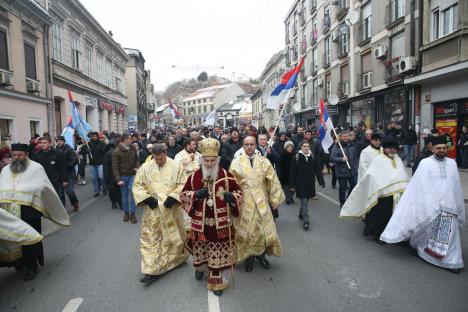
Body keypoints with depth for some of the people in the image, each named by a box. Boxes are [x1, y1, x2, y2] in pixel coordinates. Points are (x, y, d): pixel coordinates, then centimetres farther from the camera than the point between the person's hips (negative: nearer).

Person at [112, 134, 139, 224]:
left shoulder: (132, 148, 1)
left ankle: (132, 213, 3)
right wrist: (118, 179, -18)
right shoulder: (116, 152, -11)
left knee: (132, 192, -7)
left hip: (132, 174, 2)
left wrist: (136, 167, -2)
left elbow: (136, 159, 17)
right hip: (123, 176, -2)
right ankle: (126, 212, 25)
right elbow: (115, 167, -11)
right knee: (125, 195, 8)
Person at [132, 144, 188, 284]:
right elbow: (137, 185, 1)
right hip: (153, 209, 1)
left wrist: (173, 197, -19)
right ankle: (152, 270, 8)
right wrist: (146, 198, -13)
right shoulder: (145, 167, -3)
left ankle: (177, 258, 41)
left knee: (174, 235, 16)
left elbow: (181, 184, -6)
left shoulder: (175, 166, -7)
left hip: (171, 208, -1)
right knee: (151, 237, 1)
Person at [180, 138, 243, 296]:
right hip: (200, 222, 2)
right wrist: (196, 194, -16)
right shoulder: (194, 176, -3)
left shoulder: (227, 175, -7)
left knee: (220, 253, 5)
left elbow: (239, 192, 1)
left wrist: (232, 197, -21)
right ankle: (200, 267, 51)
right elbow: (183, 195, 4)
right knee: (200, 248, 21)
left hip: (221, 223, -2)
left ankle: (218, 282, 22)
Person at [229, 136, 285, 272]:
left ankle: (261, 255, 29)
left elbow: (273, 182, 2)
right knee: (246, 230, 7)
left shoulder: (264, 162, 1)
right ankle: (249, 257, 26)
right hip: (243, 202, -1)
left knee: (264, 229, 7)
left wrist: (274, 200, 1)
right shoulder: (236, 163, -2)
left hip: (261, 202, 1)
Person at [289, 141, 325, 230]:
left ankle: (301, 215, 39)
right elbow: (292, 172, -7)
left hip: (310, 183, 4)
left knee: (305, 200, 17)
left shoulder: (313, 157, 0)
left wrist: (321, 182, -7)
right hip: (300, 183, -3)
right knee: (304, 201, -5)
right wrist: (292, 185, -8)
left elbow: (318, 170, 1)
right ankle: (306, 221, -2)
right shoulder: (296, 157, -9)